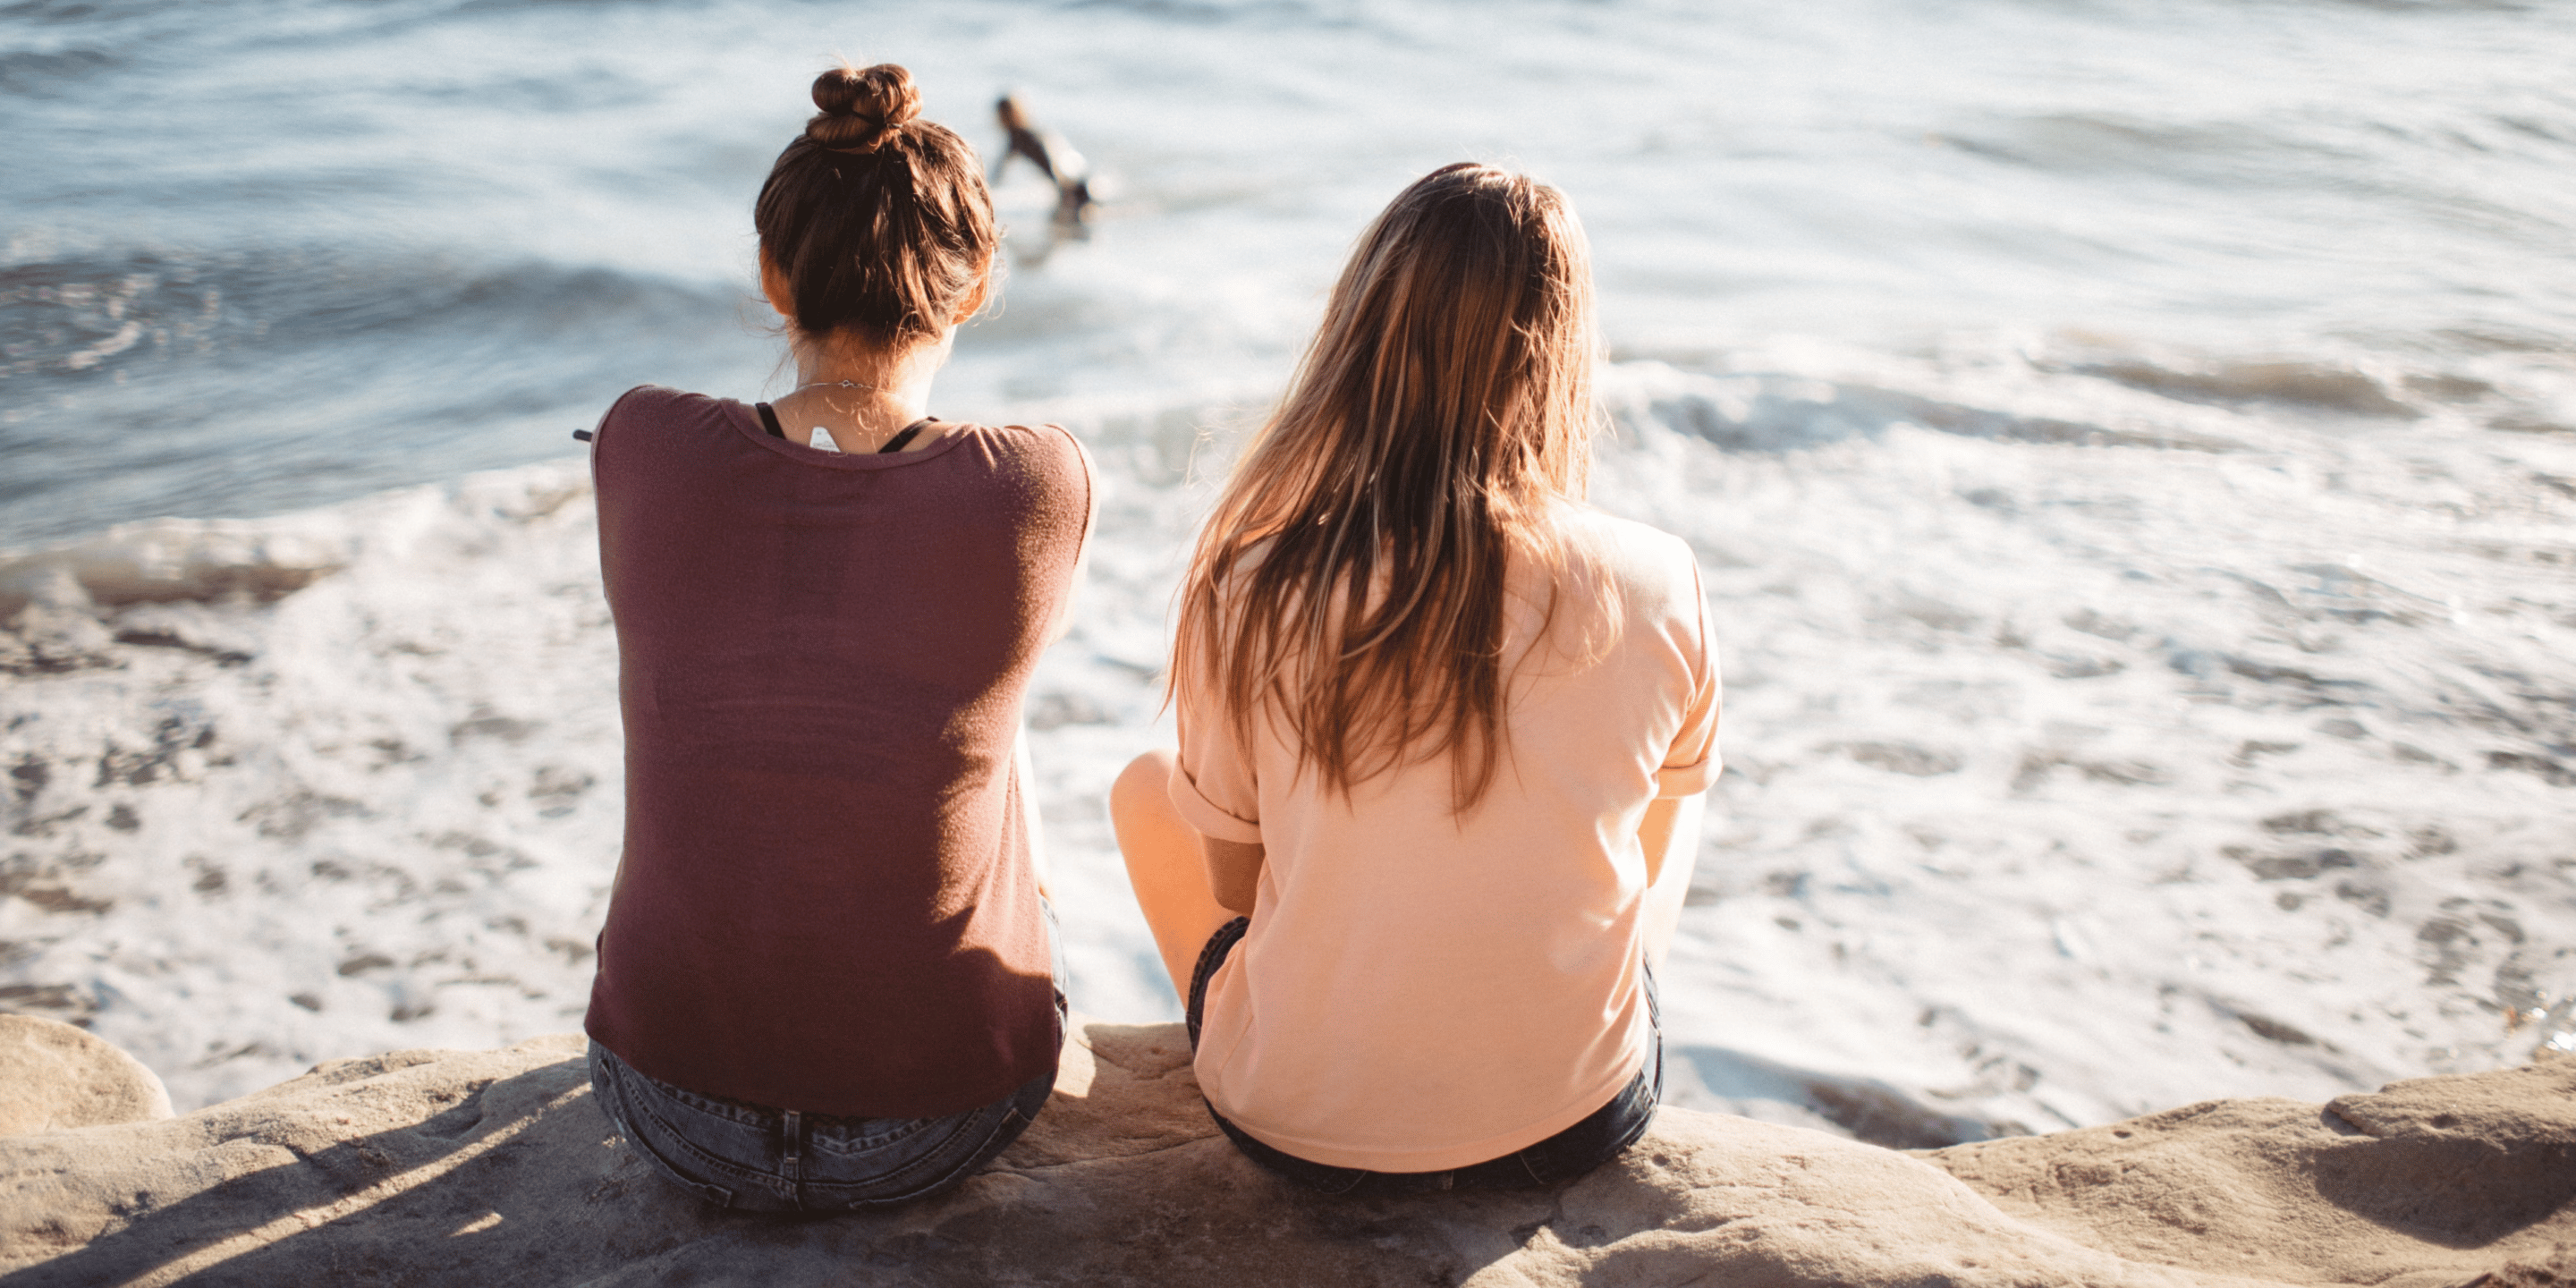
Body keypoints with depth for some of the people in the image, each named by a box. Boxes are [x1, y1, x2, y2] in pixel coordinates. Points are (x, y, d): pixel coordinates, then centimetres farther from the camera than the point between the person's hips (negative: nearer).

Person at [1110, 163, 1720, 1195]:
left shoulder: (1246, 594, -18)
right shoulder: (1660, 589, -15)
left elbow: (1234, 881, -2)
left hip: (1299, 1133, 0)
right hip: (1580, 1124, 1)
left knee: (1146, 788, 27)